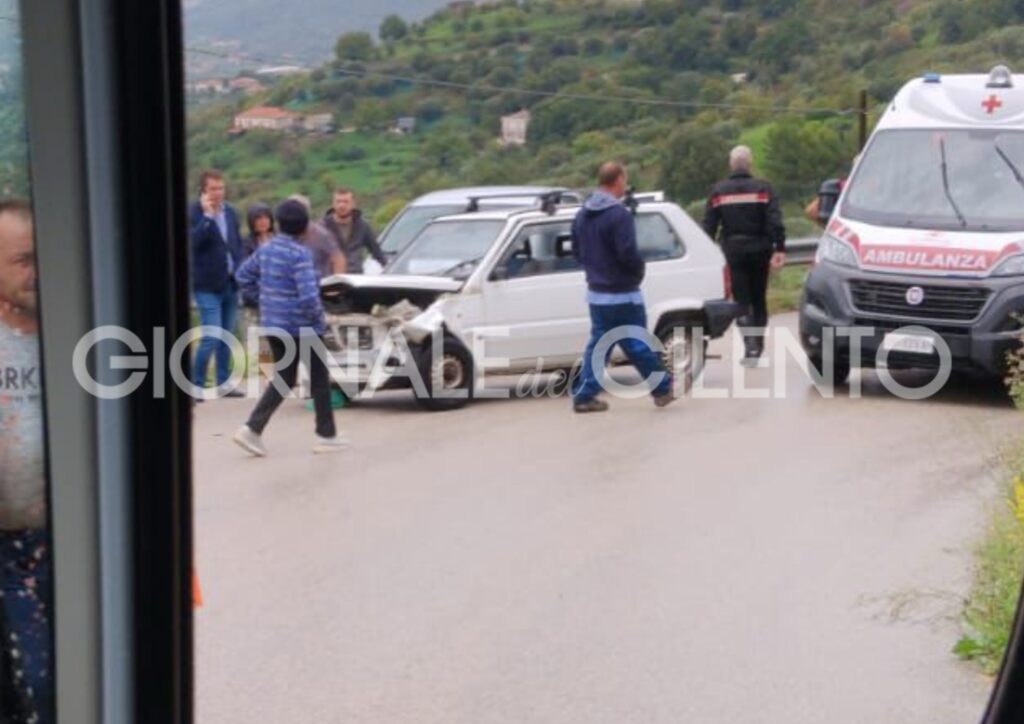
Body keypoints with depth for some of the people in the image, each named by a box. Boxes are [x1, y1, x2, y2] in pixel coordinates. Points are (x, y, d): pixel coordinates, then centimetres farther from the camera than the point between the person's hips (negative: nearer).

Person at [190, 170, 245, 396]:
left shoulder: (230, 212, 9)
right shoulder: (194, 213, -10)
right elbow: (193, 242, -25)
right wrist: (207, 216, -27)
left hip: (230, 284, 6)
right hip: (208, 286, -6)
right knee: (211, 338, -11)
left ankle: (224, 383, 20)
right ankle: (196, 384, 0)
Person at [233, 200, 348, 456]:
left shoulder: (266, 249, 4)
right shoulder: (300, 254, -19)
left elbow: (243, 276, 16)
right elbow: (308, 295, -26)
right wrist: (318, 318, -9)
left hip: (273, 324, 7)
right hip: (300, 326, -7)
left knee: (283, 379, 15)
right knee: (319, 379, 9)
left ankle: (253, 428, 0)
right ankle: (326, 435, 16)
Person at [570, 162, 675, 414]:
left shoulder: (583, 214, 7)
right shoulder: (619, 215, -19)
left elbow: (576, 251, 13)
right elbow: (629, 253, -24)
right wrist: (639, 270, -5)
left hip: (596, 292, 7)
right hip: (622, 294, -7)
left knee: (598, 344, 11)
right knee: (638, 345, 2)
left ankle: (584, 395, 7)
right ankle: (663, 389, 14)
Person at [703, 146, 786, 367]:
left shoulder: (718, 191, 3)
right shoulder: (763, 189, -1)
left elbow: (709, 226, 1)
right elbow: (775, 222, -10)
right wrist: (779, 249, -12)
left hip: (733, 251, -1)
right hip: (759, 250, 1)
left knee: (742, 301, -1)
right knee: (759, 300, 14)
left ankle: (751, 346, -18)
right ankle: (758, 346, 20)